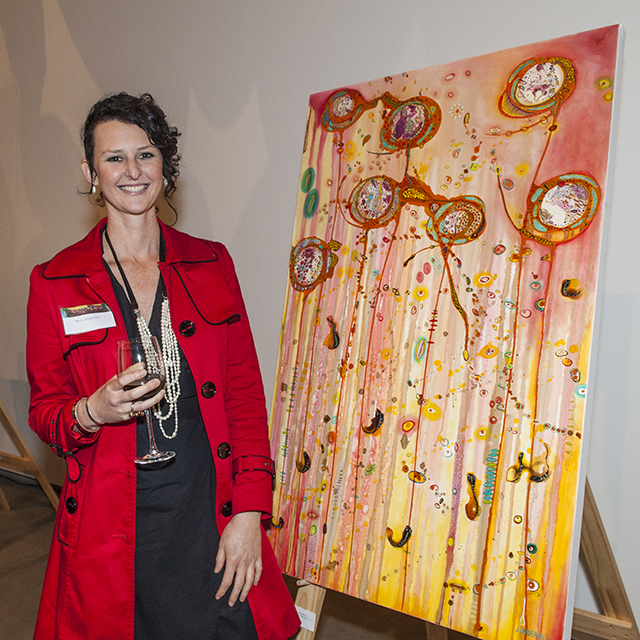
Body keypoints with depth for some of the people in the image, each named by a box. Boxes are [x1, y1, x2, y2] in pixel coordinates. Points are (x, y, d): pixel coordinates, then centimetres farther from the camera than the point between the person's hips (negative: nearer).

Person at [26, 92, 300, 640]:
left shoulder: (211, 264, 2)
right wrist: (93, 411, -18)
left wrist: (248, 513, -6)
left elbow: (246, 393, 0)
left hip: (211, 510, 1)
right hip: (110, 526, 0)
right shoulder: (54, 281, 0)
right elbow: (44, 412, 5)